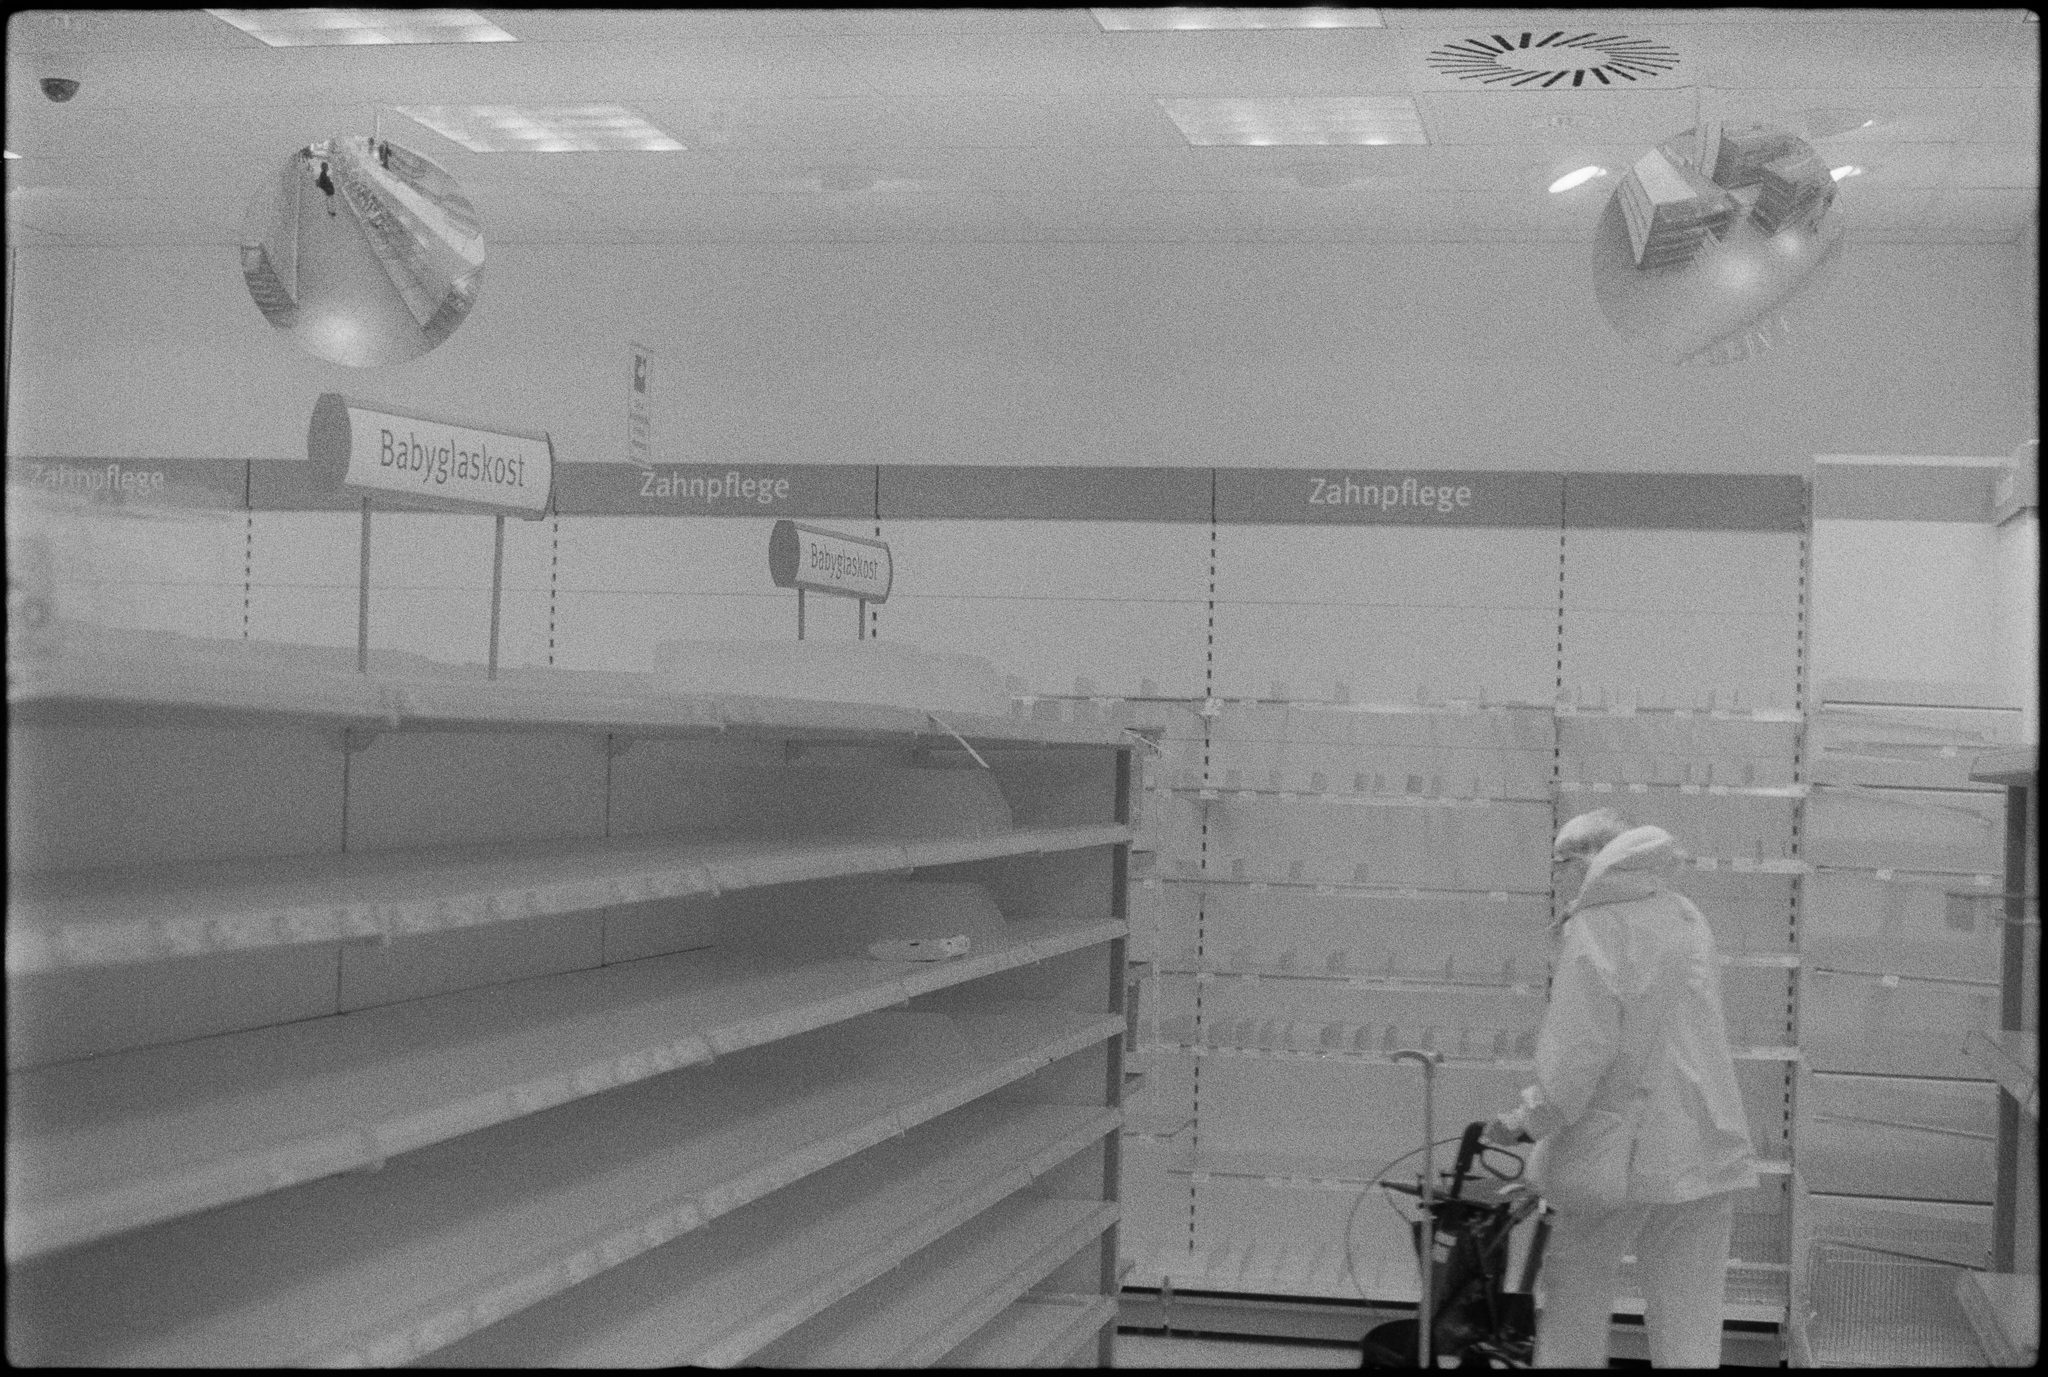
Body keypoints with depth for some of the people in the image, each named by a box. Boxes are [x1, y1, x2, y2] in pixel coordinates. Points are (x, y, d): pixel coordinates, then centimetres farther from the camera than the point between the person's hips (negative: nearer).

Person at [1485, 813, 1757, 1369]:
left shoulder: (1590, 929, -12)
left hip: (1617, 1149, -5)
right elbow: (1689, 1030, 13)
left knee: (1575, 1282, 12)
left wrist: (1532, 1118, -5)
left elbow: (1579, 1048, -17)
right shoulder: (1686, 916, 8)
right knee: (1688, 1319, 8)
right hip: (1706, 1148, 5)